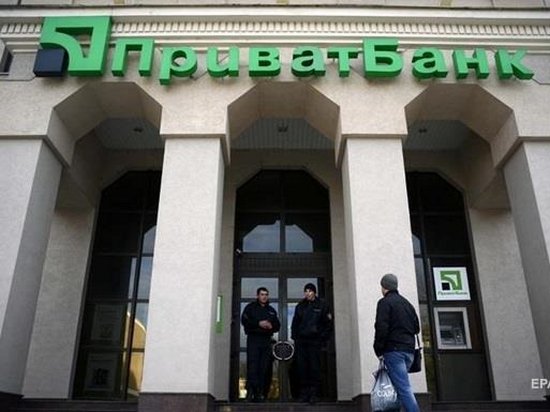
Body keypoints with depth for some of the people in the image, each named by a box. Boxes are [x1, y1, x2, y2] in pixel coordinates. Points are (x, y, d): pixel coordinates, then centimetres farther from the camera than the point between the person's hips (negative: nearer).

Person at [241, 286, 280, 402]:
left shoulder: (271, 310, 21)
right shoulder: (250, 307, 9)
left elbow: (277, 325, 19)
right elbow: (244, 320, -4)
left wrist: (271, 326, -4)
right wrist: (258, 323, -14)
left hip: (266, 340, 4)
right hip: (253, 339, -4)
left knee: (264, 367, -1)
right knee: (252, 365, -13)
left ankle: (260, 392, 2)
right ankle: (251, 390, -13)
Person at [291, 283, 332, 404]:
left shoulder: (322, 305, 3)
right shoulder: (300, 306, 13)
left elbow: (328, 324, 2)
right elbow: (295, 323, 17)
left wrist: (323, 339, -4)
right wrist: (295, 337, 7)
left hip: (315, 341, -3)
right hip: (301, 342, 3)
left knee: (314, 367, -5)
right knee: (302, 368, 1)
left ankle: (313, 394, 1)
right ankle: (304, 393, 7)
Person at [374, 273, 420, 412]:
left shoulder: (385, 302, -5)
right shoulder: (407, 303, 19)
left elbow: (381, 328, -15)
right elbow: (416, 327, 20)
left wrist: (379, 350, -9)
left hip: (394, 350, -8)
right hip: (409, 350, 8)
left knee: (404, 388, -11)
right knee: (401, 385, 15)